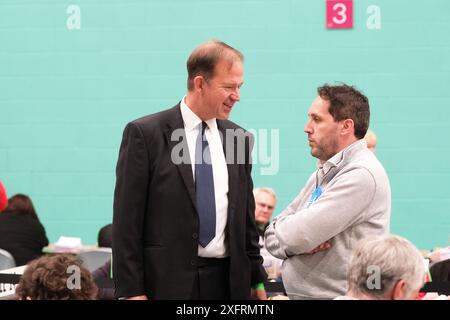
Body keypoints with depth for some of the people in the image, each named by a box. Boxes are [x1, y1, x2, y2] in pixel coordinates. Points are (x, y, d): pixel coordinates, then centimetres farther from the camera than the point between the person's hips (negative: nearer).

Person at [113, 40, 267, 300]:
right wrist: (131, 292, -11)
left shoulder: (238, 138, 10)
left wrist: (256, 279, 15)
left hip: (228, 282, 5)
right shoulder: (145, 134, -4)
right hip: (167, 281, -4)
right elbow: (127, 220, -6)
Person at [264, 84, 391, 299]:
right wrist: (304, 242, -14)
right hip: (300, 294, 8)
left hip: (334, 294, -8)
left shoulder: (361, 174, -18)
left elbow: (296, 236, -23)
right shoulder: (324, 172, 11)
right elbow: (274, 237, 7)